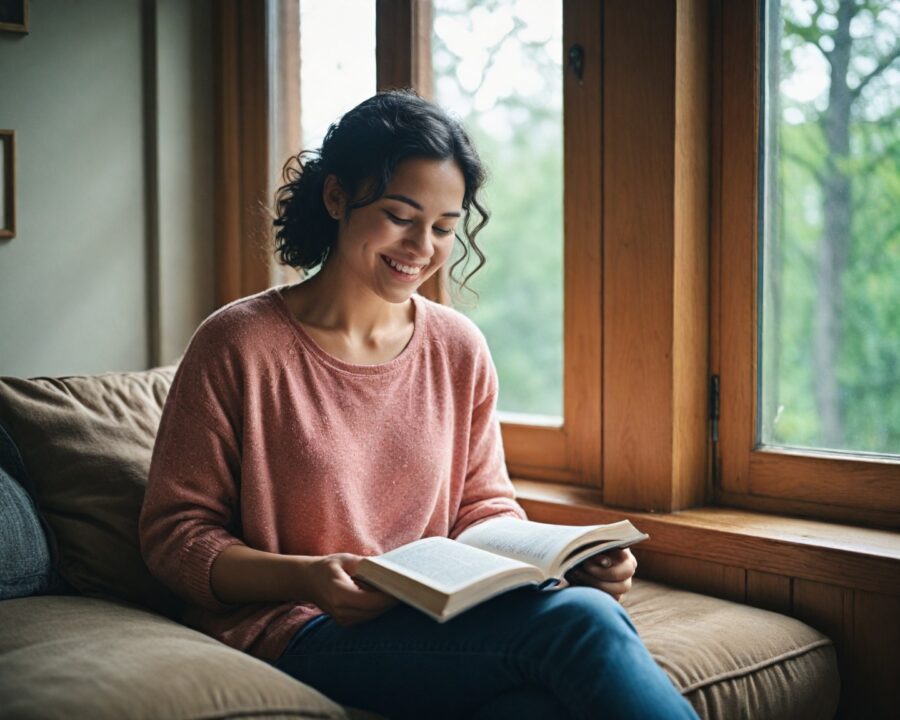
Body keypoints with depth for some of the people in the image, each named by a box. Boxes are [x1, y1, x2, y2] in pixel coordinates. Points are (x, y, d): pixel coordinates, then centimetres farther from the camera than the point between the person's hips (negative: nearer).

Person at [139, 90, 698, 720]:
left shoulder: (460, 349, 8)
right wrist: (309, 578, -21)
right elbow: (174, 537, -4)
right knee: (578, 622, -28)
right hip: (297, 636, -4)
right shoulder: (239, 344, -5)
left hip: (441, 626, 4)